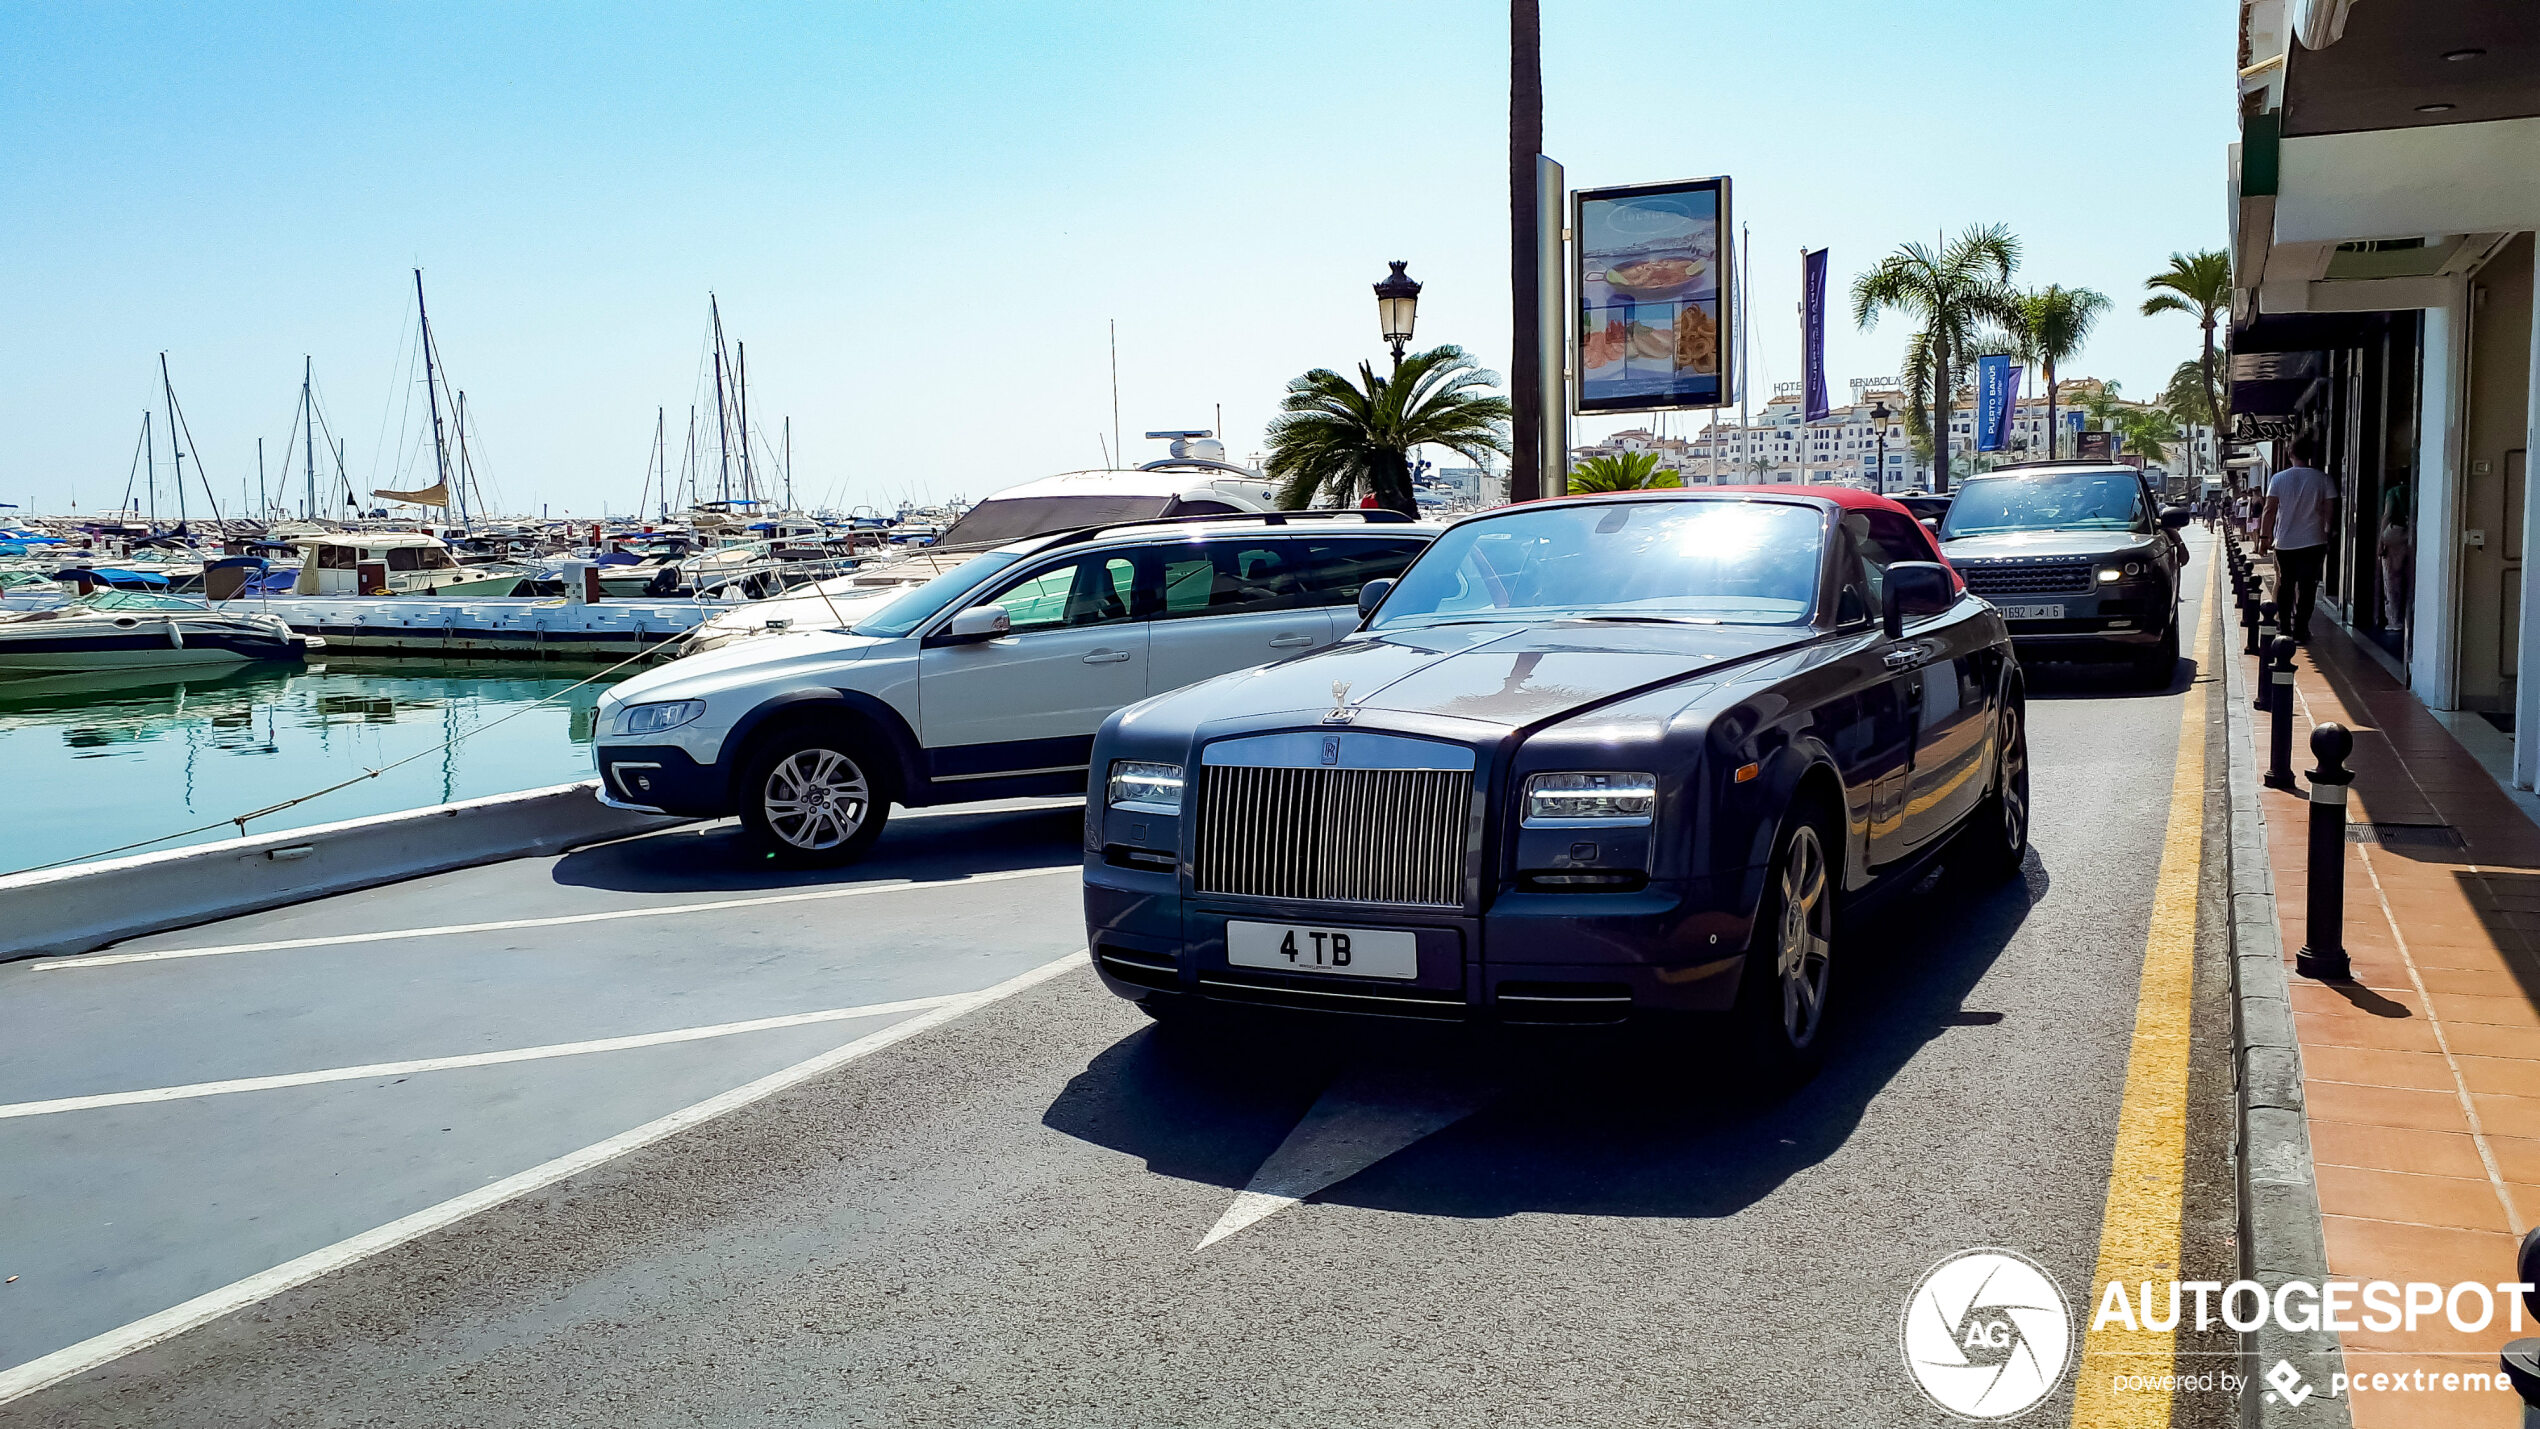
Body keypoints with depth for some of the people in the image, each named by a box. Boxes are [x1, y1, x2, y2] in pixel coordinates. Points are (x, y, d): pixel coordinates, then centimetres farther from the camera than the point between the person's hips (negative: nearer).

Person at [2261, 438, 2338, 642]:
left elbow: (2270, 510, -5)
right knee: (2307, 587, 2)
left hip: (2284, 543, 1)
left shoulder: (2278, 478, -4)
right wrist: (2327, 533, 11)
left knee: (2285, 586, 12)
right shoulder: (2323, 479, -4)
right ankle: (2300, 629, 1)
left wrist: (2264, 537, 1)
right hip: (2313, 542, -1)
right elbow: (2330, 512, -4)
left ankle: (2284, 627, 18)